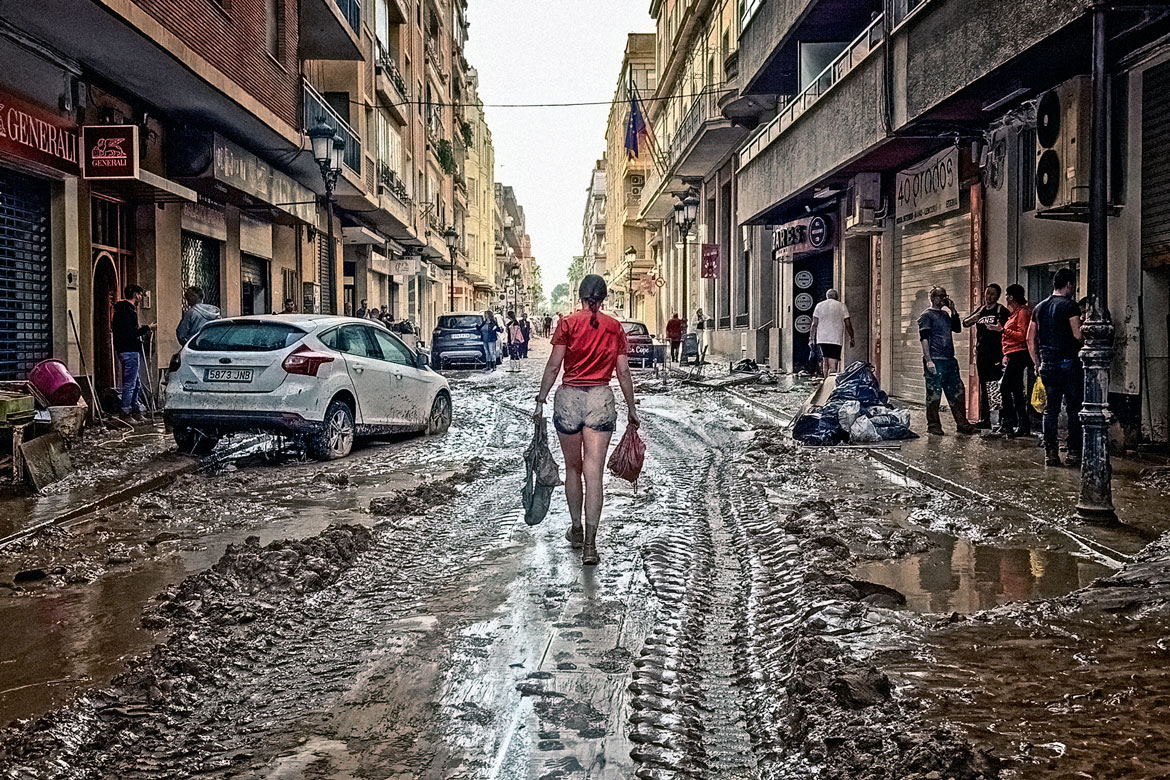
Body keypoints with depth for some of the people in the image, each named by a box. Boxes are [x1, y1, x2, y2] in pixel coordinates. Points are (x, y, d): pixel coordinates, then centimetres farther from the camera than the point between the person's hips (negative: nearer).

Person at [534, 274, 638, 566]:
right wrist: (631, 408, 13)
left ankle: (576, 529, 31)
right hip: (601, 399, 0)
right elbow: (623, 372, 4)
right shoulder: (615, 327, 4)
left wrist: (541, 400, 1)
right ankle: (590, 544, -6)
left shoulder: (568, 323, -1)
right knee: (594, 473, -2)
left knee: (573, 468, 17)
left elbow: (554, 366, -5)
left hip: (569, 397, 0)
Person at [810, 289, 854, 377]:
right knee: (833, 363, -8)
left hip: (822, 339, 3)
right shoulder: (842, 306, 5)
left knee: (825, 361, 13)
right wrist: (851, 338, 11)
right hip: (836, 339, -3)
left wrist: (811, 338, 8)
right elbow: (848, 324, 3)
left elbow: (814, 324, 4)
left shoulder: (819, 305, 10)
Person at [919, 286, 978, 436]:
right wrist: (928, 360, -19)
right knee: (934, 394, -2)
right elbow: (924, 339, -11)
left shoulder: (945, 315, 19)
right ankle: (933, 425, 8)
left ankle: (962, 424, 14)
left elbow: (958, 329, 20)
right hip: (936, 362, -8)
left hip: (950, 361, 8)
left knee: (958, 392, 8)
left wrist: (953, 311, 9)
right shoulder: (927, 315, -4)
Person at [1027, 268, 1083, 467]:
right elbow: (1078, 335, -17)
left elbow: (1030, 340, 13)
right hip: (1068, 362, -5)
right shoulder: (1070, 305, -7)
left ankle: (1050, 452, 7)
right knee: (1074, 409, 2)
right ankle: (1073, 452, 2)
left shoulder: (1040, 307, 12)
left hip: (1047, 365, 6)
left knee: (1051, 409, 8)